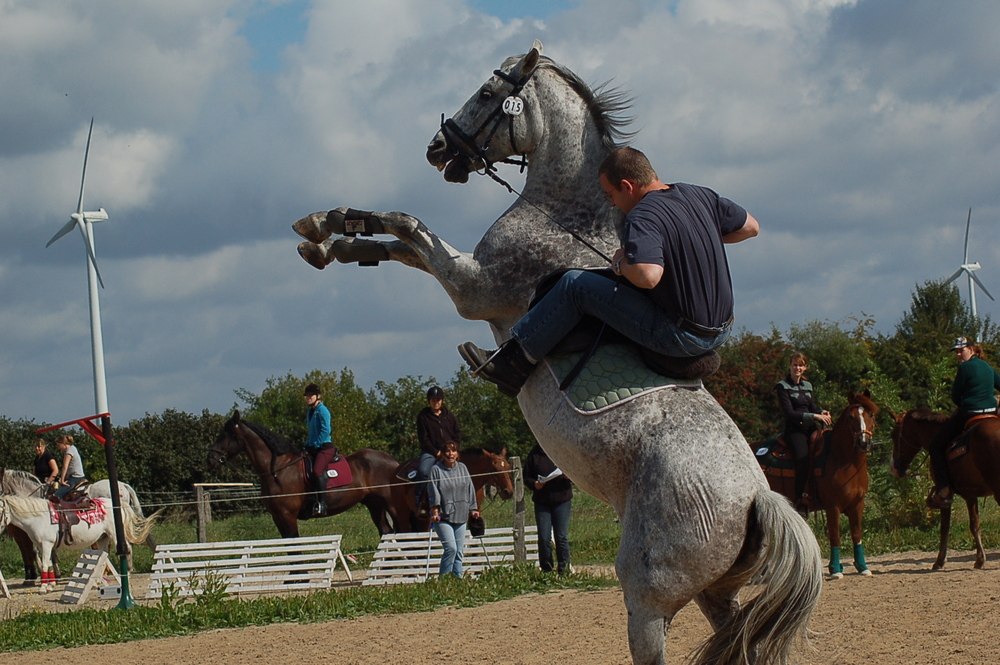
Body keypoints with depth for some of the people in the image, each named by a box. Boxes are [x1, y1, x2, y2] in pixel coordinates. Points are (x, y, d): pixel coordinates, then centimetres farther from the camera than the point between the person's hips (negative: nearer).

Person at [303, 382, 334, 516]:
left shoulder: (322, 411, -8)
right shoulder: (309, 412, 18)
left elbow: (325, 430, -16)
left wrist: (315, 445, -16)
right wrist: (307, 447, 14)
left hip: (324, 447, -10)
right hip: (313, 448, 10)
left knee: (317, 471, -29)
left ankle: (322, 504, -33)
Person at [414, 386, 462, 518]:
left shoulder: (449, 416, 12)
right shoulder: (423, 416, 2)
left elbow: (457, 434, 13)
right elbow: (423, 438, -3)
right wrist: (436, 453, -12)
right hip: (430, 452, -3)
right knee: (423, 471, -32)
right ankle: (419, 503, -27)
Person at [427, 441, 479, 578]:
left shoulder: (462, 468, 10)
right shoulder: (436, 470, -5)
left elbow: (470, 490, 15)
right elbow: (434, 494, -8)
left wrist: (473, 509, 12)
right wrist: (435, 512, -13)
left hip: (460, 516, 5)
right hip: (443, 517, -5)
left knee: (459, 551, 5)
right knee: (451, 548, -17)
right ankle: (443, 579, -7)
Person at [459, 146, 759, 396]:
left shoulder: (643, 218, -18)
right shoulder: (700, 196, 6)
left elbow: (647, 276, -35)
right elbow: (751, 227, 18)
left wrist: (622, 262, -13)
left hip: (680, 337, -8)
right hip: (721, 332, 8)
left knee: (575, 284, -4)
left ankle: (514, 362, 4)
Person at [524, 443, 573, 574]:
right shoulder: (534, 454, 6)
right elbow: (527, 477, 9)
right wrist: (534, 484, -12)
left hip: (562, 500, -1)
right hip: (541, 502, 1)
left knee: (562, 536, -1)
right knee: (543, 538, -1)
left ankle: (564, 568, 9)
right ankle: (546, 569, 7)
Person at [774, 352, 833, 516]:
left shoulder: (808, 386, 19)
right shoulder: (783, 386, 0)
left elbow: (813, 407, 18)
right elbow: (789, 413, -10)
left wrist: (822, 412, -6)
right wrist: (814, 416, -15)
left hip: (810, 428, 7)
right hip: (794, 429, -7)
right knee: (802, 457, -32)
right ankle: (800, 500, -31)